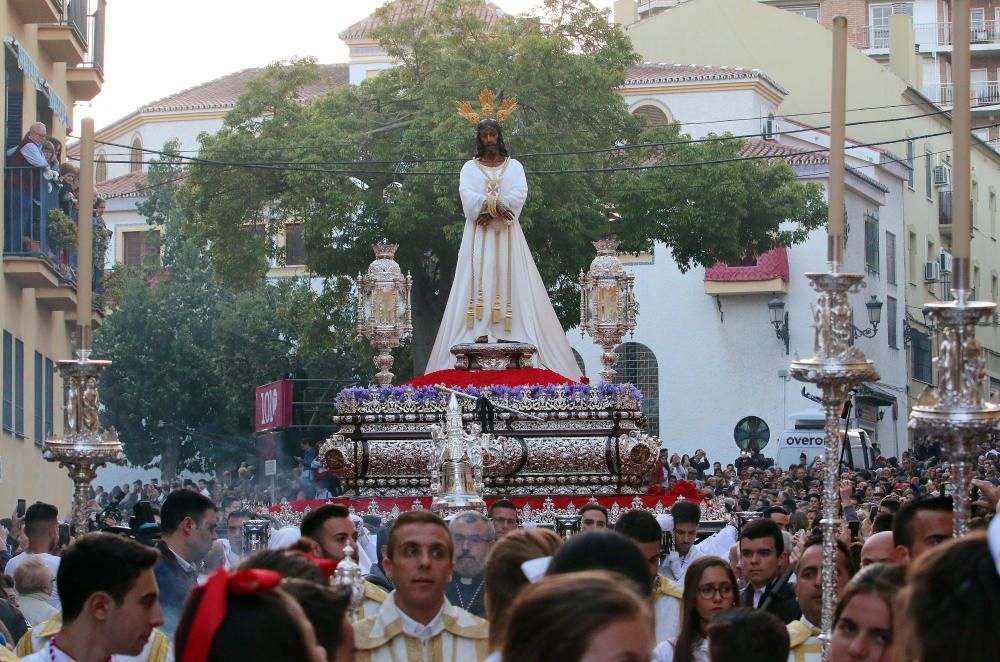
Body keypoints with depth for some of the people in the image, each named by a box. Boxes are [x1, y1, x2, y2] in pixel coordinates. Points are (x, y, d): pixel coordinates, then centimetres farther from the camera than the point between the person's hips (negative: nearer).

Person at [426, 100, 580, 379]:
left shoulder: (514, 166, 11)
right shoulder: (469, 167, 11)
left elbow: (520, 194, -6)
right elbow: (467, 195, -8)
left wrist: (488, 208, -18)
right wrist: (498, 206, -22)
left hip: (507, 237, 0)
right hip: (479, 238, 0)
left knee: (510, 283, -8)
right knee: (477, 288, -9)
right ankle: (477, 340, -16)